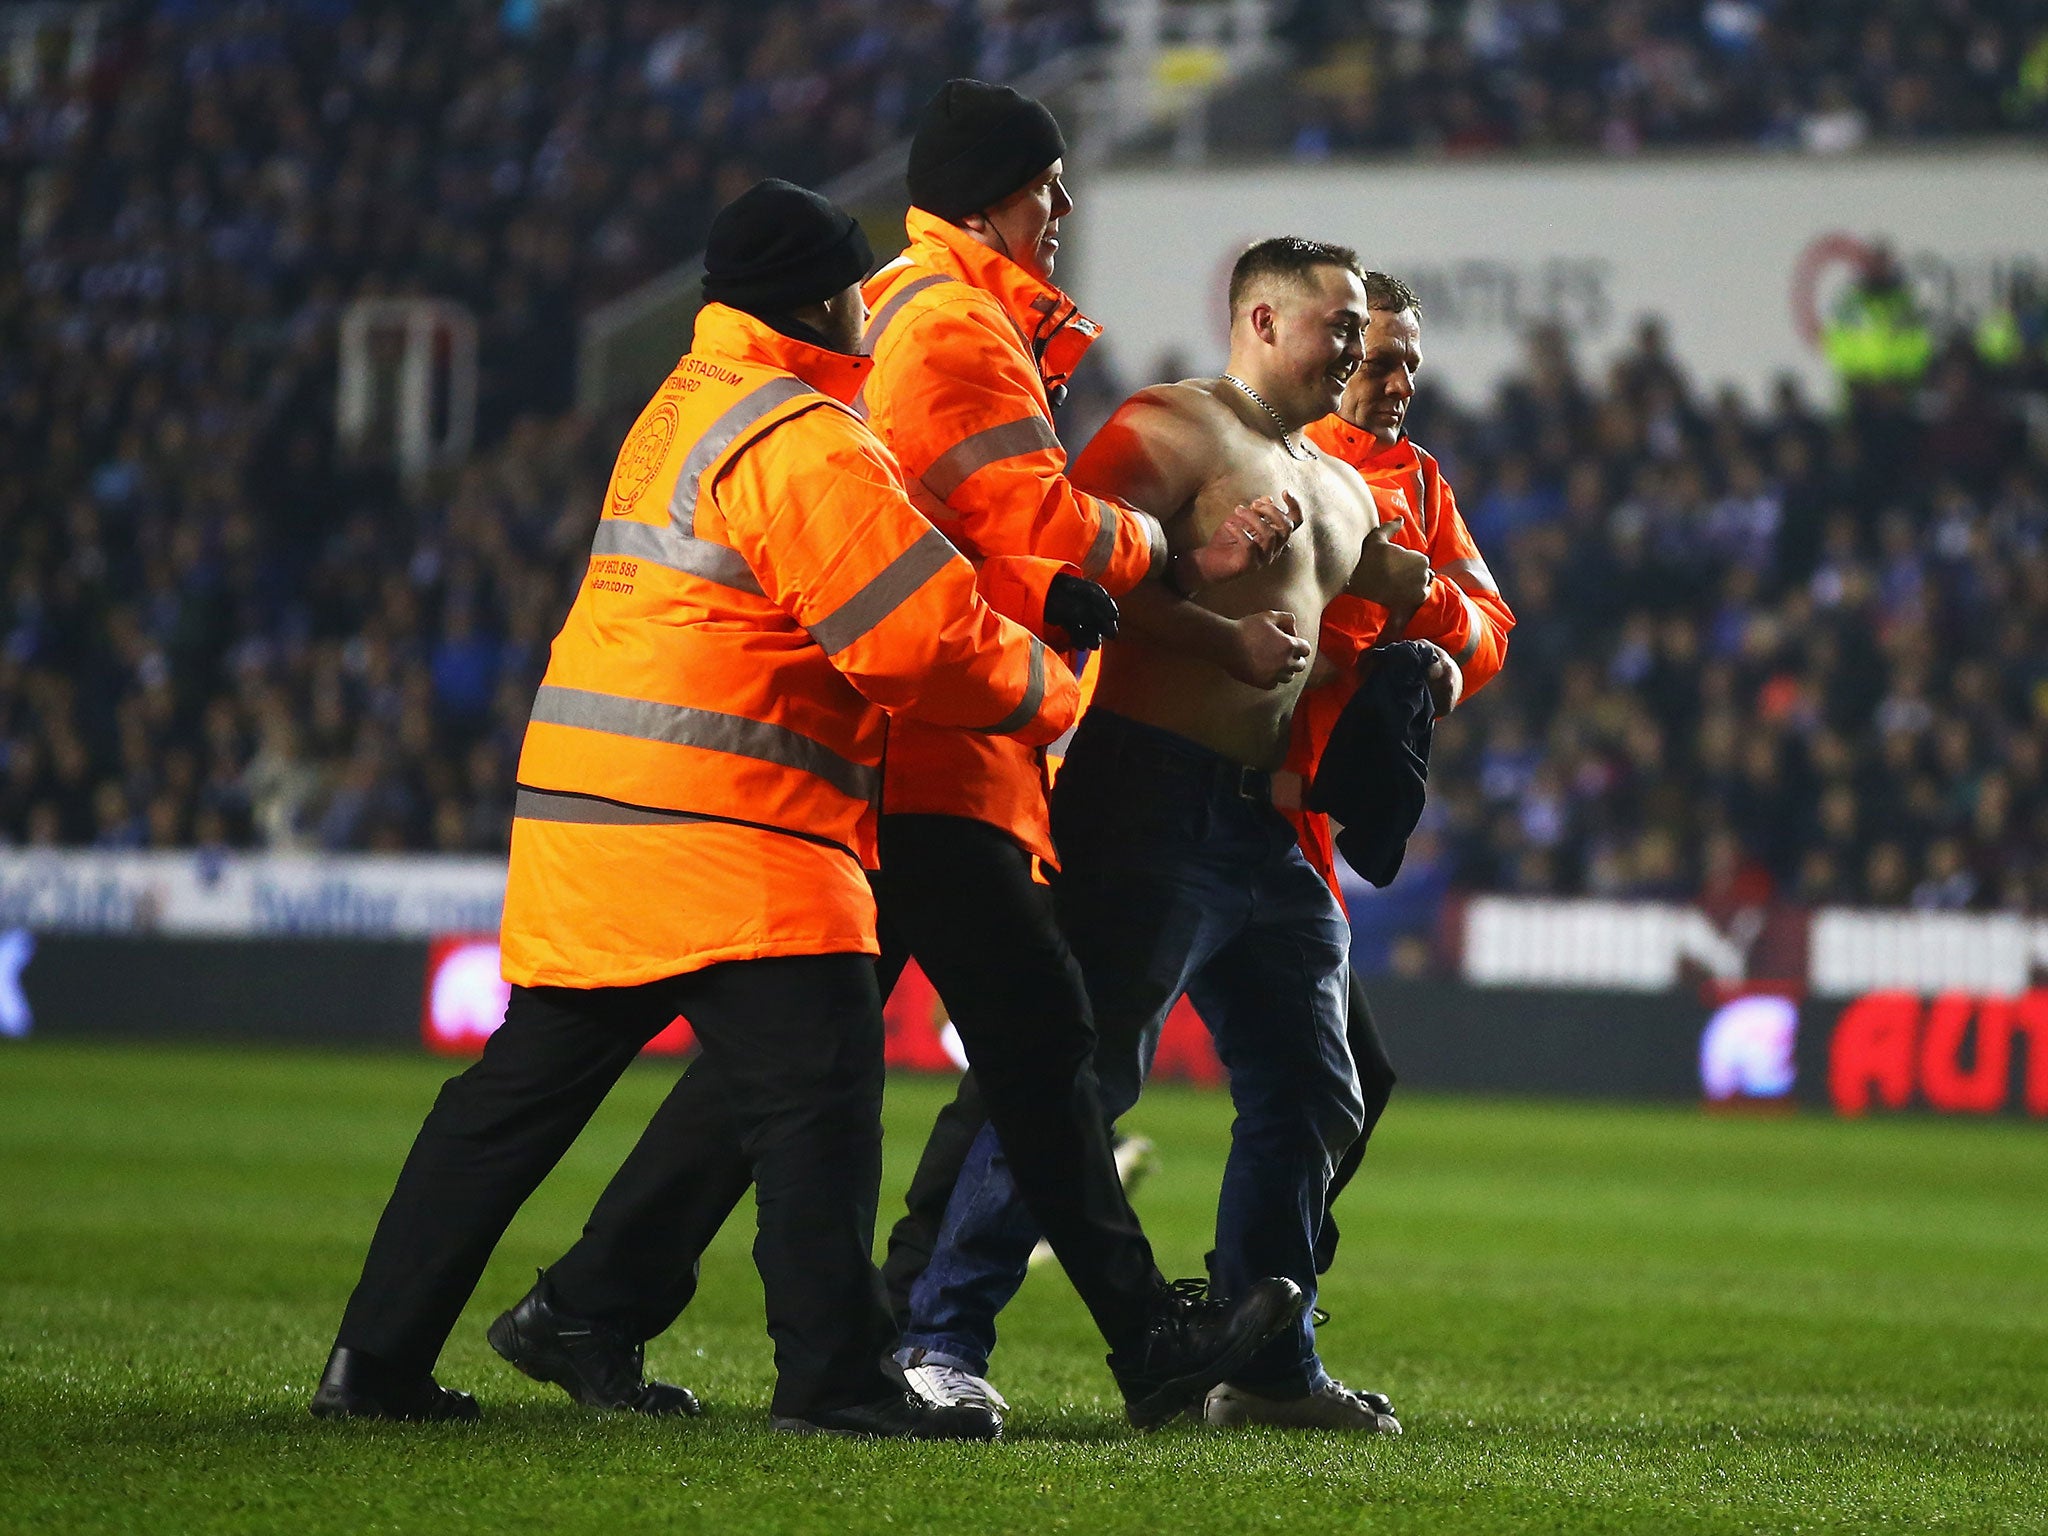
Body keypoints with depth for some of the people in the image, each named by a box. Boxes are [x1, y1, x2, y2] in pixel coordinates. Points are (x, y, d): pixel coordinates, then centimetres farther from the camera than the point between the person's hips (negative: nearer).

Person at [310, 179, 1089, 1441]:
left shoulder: (685, 406, 20)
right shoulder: (801, 443, -11)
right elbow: (925, 639, -14)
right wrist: (1049, 695, 2)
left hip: (587, 816, 10)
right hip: (726, 833, -10)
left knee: (528, 1086, 12)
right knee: (816, 1089, -8)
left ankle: (378, 1360, 14)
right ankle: (834, 1375, -12)